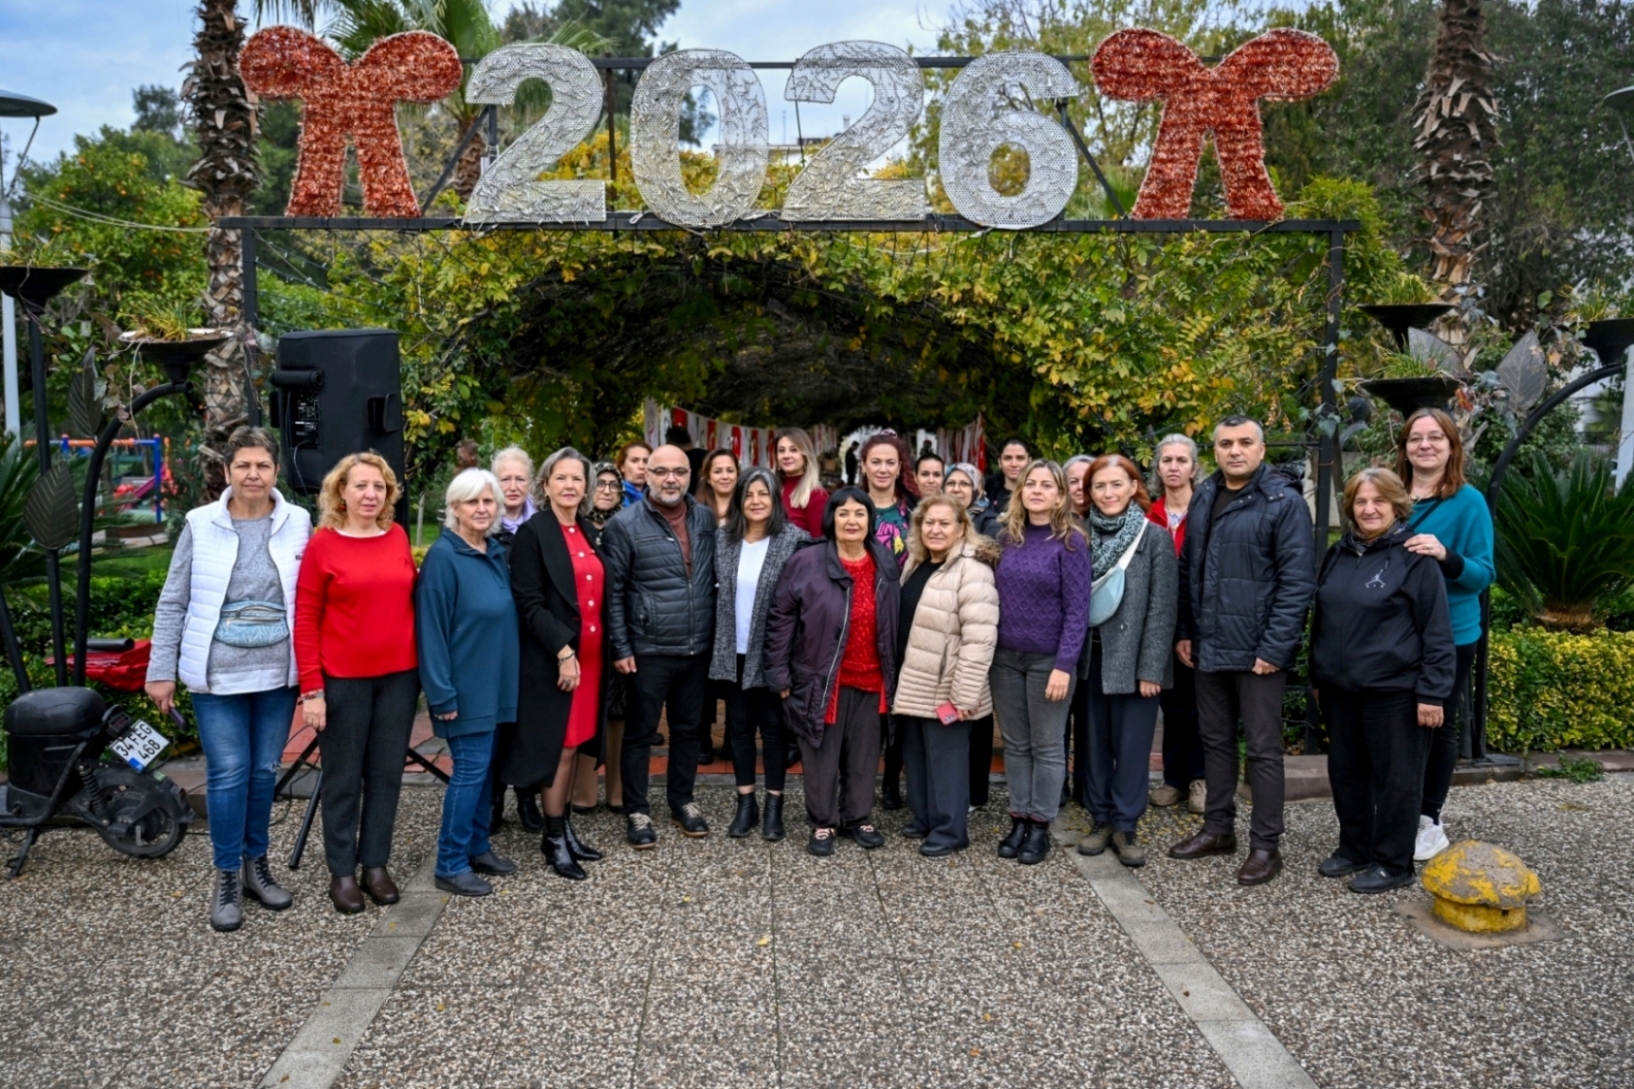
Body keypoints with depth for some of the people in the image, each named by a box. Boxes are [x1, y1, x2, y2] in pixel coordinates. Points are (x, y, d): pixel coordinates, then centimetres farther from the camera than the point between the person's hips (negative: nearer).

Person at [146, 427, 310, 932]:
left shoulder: (298, 523, -1)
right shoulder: (200, 525, -4)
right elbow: (173, 603, 0)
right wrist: (161, 671, -1)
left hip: (278, 673, 2)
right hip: (218, 674, -1)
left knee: (264, 771, 12)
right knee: (228, 773, 0)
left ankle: (256, 864, 28)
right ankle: (226, 876, 15)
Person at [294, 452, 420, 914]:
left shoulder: (398, 537, 4)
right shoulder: (322, 545, -7)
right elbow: (305, 621, -6)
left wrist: (424, 665, 7)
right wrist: (311, 689, -11)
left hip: (399, 675, 4)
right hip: (343, 679, -4)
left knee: (386, 774, 12)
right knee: (343, 778, 8)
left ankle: (376, 864, 25)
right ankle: (342, 872, 21)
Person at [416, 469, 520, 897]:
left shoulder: (497, 553, 8)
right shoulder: (443, 556, -14)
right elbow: (431, 628, -16)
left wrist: (510, 677, 13)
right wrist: (442, 692, -18)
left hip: (495, 681, 7)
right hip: (465, 685, -7)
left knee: (485, 765, 14)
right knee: (470, 767, -4)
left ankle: (477, 847, 27)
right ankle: (450, 865, 7)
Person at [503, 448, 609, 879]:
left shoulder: (590, 532, 12)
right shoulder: (533, 531, -8)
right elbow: (529, 602, -14)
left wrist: (603, 649, 6)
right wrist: (563, 651, -20)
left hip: (590, 655, 6)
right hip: (553, 659, -6)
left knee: (575, 744, 13)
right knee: (558, 746, 1)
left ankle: (564, 826, 24)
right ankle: (554, 837, 13)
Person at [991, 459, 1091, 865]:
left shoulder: (1070, 541, -9)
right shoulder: (1007, 536, 6)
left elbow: (1077, 610, -12)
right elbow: (998, 595, 10)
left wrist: (1064, 665, -17)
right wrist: (988, 650, 5)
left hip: (1048, 659, -5)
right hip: (1006, 656, 5)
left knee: (1047, 746, 6)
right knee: (1015, 744, 11)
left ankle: (1040, 826, 16)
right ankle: (1018, 820, 22)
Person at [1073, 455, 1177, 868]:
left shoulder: (1154, 537, -5)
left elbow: (1162, 608, -8)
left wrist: (1150, 668, -12)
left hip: (1134, 659, -3)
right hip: (1091, 657, 3)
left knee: (1132, 745, 3)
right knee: (1096, 742, 10)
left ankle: (1125, 826, 14)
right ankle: (1100, 819, 22)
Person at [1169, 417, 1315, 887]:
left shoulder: (1284, 502, -10)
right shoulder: (1203, 497, 10)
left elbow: (1297, 581, -14)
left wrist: (1275, 648, -18)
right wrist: (1184, 631, 10)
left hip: (1257, 649, -6)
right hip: (1208, 646, 6)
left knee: (1263, 749, 3)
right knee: (1215, 739, 16)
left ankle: (1265, 846, 14)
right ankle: (1218, 828, 30)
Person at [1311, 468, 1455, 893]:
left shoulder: (1415, 557, -10)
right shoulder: (1338, 554, 9)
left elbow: (1437, 631, -12)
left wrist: (1433, 692, -15)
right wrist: (1318, 676, 17)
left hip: (1394, 692, -6)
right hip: (1340, 689, 7)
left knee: (1395, 778, 4)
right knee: (1345, 773, 15)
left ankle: (1393, 863, 17)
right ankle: (1354, 848, 30)